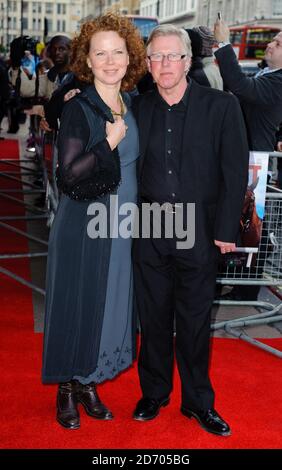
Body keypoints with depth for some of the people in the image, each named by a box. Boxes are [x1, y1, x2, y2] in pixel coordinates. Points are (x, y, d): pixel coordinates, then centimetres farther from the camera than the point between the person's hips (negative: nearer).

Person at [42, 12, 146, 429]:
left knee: (110, 304, 13)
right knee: (77, 305, 5)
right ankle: (66, 389, 25)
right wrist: (110, 142, -19)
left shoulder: (133, 106, 7)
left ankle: (88, 383, 31)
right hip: (84, 225, -6)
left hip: (122, 224, 6)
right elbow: (69, 175, -18)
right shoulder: (77, 109, -12)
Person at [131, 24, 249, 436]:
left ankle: (198, 401, 27)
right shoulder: (139, 108, 5)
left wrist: (226, 230, -7)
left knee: (195, 320, 9)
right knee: (153, 316, 13)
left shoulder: (222, 106, -4)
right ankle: (154, 393, 32)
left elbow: (235, 171, -5)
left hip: (198, 231, -2)